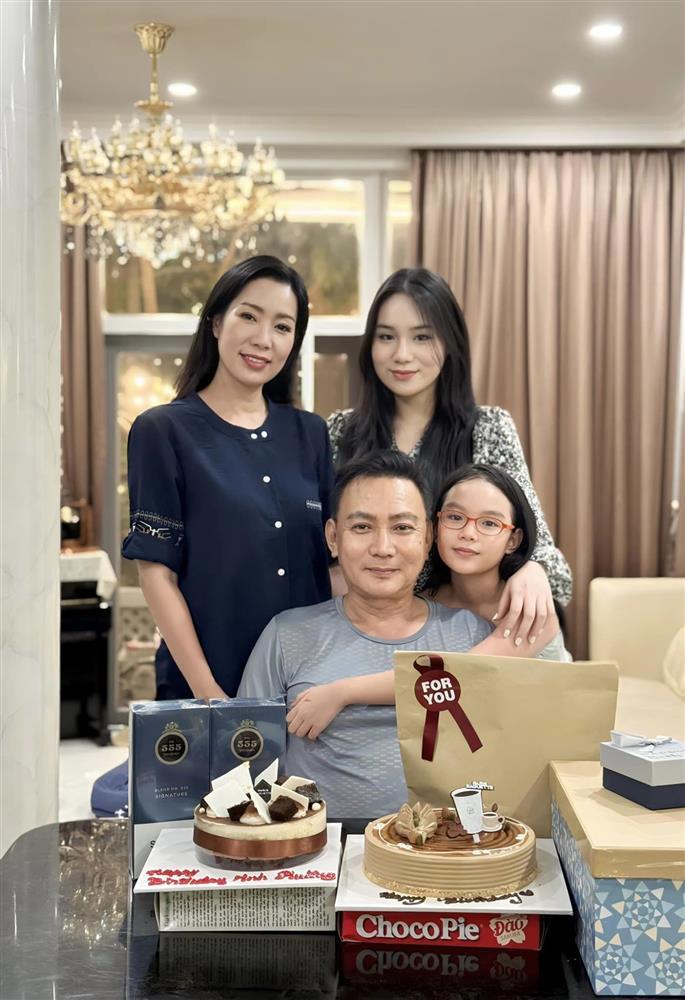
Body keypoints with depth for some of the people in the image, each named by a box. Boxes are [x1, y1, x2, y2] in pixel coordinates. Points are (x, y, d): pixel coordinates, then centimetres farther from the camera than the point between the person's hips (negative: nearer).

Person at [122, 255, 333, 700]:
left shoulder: (311, 434, 6)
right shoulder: (163, 431, -6)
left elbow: (338, 558, 7)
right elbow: (157, 569, -10)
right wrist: (206, 689, -16)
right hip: (209, 684, -4)